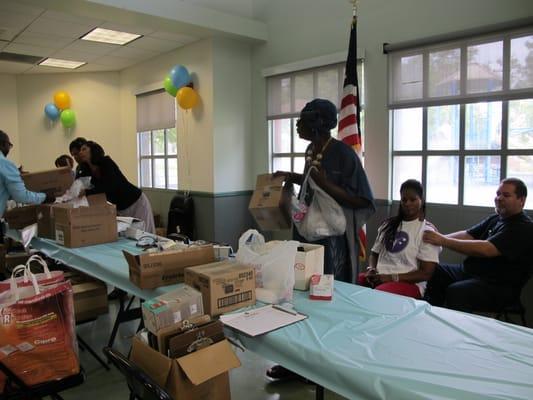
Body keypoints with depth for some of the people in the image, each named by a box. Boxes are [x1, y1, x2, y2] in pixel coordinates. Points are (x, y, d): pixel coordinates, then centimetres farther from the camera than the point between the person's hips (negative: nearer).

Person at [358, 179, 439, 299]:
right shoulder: (389, 225, 19)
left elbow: (426, 273, -5)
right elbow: (374, 253, 24)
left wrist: (392, 277, -13)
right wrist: (371, 270, 1)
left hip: (408, 283, -5)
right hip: (378, 278, 5)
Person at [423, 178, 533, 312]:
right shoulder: (495, 219, 13)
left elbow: (485, 249, -27)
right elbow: (467, 235, 6)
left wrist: (444, 241, -30)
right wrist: (439, 237, -13)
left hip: (498, 286, -9)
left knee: (456, 292, -33)